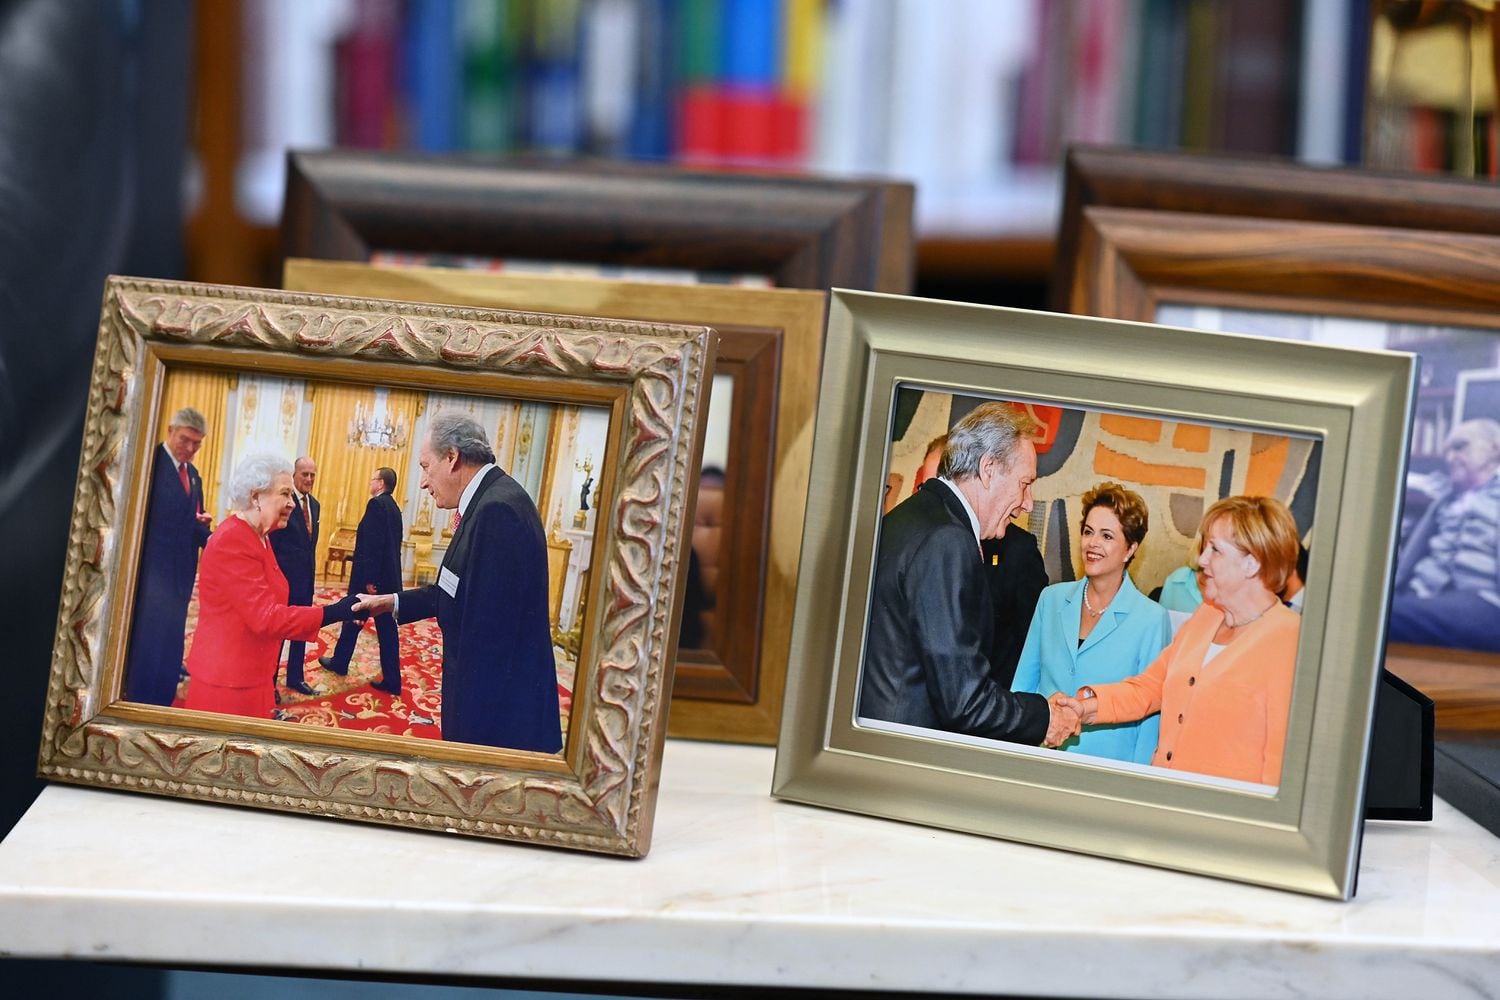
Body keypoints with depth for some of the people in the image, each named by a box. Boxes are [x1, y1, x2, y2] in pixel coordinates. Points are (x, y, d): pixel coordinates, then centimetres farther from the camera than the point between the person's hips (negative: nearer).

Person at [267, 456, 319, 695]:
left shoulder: (314, 505, 10)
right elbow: (271, 543, -15)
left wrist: (310, 571, 12)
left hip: (305, 577, 8)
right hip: (284, 575, -8)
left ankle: (295, 677, 27)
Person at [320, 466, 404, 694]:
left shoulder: (376, 504, -15)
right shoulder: (394, 508, 12)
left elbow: (373, 544, -21)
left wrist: (369, 579, -22)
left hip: (369, 577, -7)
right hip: (390, 577, 7)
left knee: (353, 619, 12)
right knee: (386, 627, 5)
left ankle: (340, 662, 28)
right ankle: (392, 680, 2)